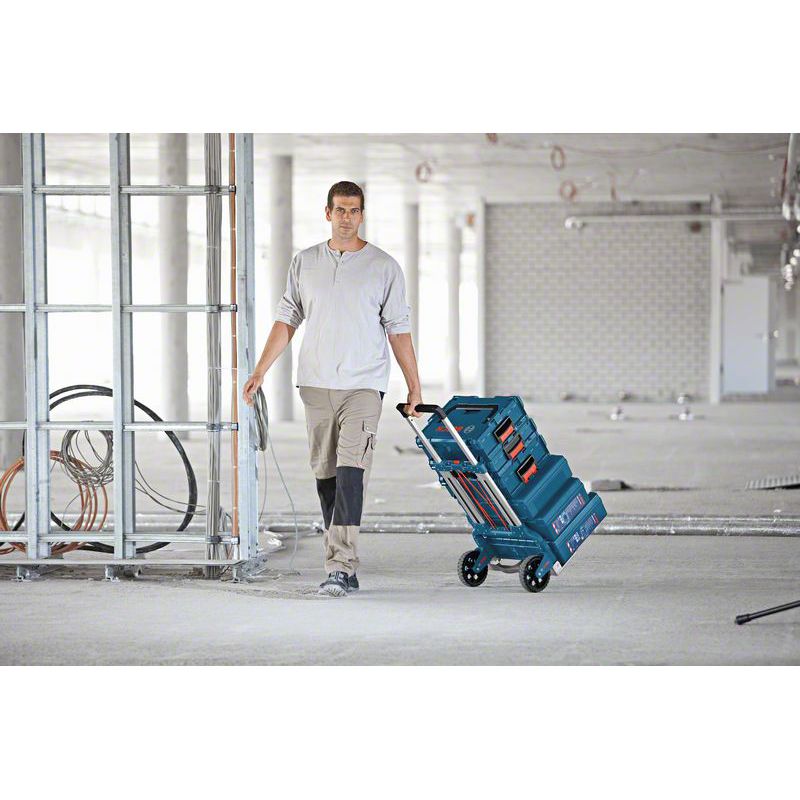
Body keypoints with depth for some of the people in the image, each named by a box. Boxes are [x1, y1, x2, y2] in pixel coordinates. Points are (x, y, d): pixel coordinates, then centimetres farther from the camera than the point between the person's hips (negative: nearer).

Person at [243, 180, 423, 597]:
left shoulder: (384, 267, 2)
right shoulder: (304, 263, 11)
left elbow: (398, 329, 4)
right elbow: (286, 320, 13)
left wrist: (414, 386, 2)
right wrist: (259, 372, 6)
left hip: (364, 385, -4)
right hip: (316, 383, 4)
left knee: (351, 472, -16)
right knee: (326, 476, 6)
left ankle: (340, 567, -22)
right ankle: (344, 569, 14)